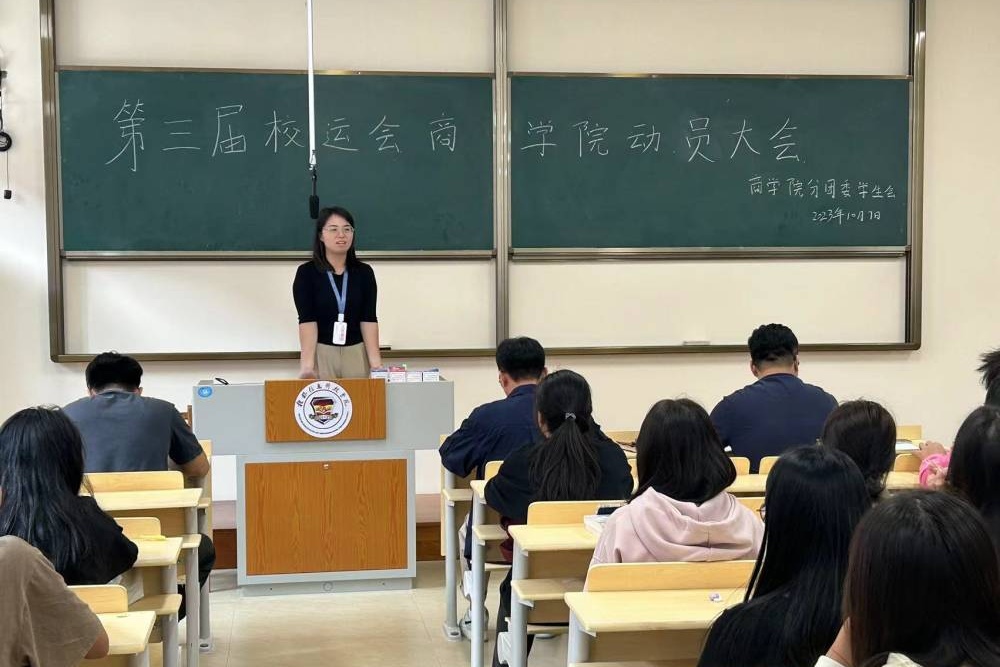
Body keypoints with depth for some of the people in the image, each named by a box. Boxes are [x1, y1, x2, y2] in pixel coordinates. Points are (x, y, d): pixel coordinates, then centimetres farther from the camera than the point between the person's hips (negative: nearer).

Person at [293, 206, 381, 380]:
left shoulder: (364, 272, 5)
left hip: (357, 353, 2)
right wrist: (307, 363, -22)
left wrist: (375, 361, -12)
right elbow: (307, 320, -11)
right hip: (320, 352, -2)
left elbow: (368, 319, -1)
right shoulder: (306, 273, -2)